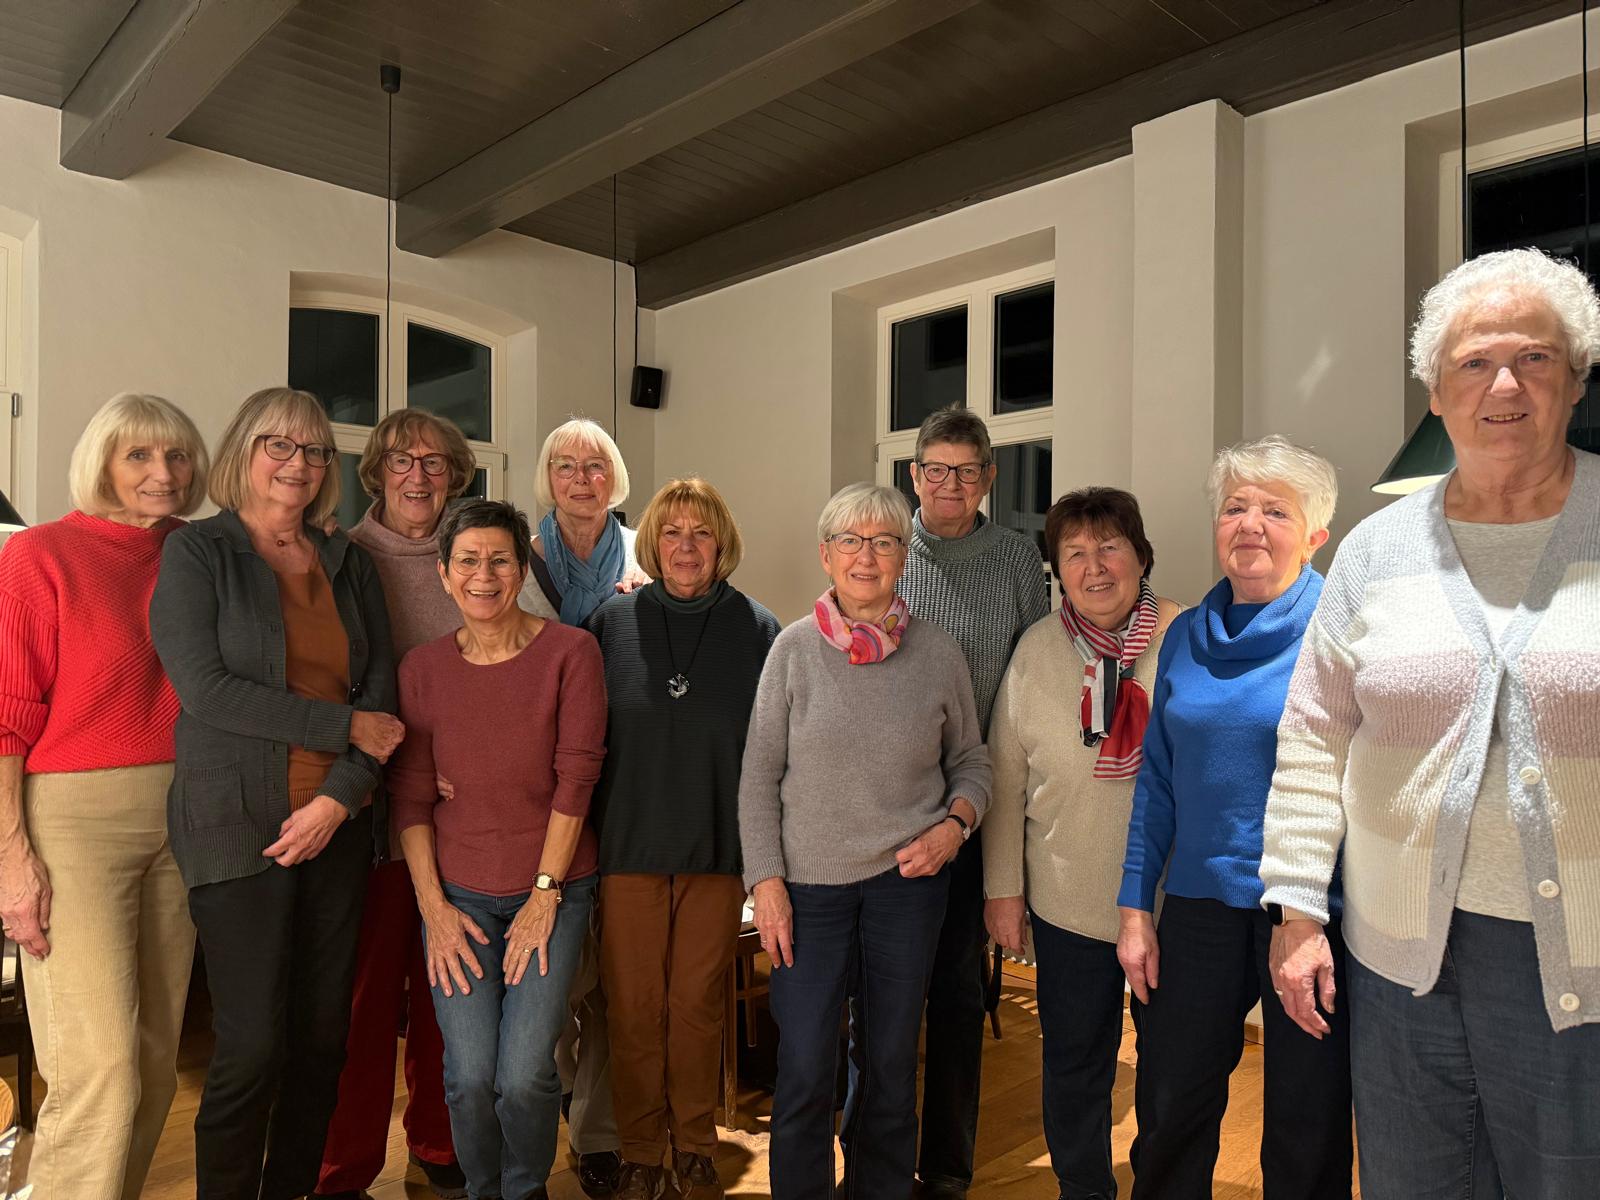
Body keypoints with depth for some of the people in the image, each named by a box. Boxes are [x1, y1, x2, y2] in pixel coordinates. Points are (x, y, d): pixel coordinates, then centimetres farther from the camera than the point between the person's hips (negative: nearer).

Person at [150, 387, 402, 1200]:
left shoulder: (348, 563, 11)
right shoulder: (196, 552, 0)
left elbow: (381, 689, 5)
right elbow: (204, 687, -12)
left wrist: (338, 798, -8)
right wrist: (345, 726, -13)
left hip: (338, 825, 4)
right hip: (239, 827, -4)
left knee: (323, 1035, 10)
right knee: (253, 1046, -1)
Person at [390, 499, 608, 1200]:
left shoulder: (569, 651, -9)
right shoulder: (422, 668, 0)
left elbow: (575, 779, -10)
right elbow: (410, 797, 2)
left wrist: (546, 892, -9)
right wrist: (434, 906, -4)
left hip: (551, 888, -2)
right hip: (459, 891, 2)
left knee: (524, 1074, -8)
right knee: (470, 1075, -3)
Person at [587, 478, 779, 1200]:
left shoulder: (757, 629, -1)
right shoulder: (613, 622, 0)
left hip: (718, 849, 0)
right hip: (629, 844, 0)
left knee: (698, 1005, 11)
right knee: (634, 1009, 8)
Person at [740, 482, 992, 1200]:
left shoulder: (938, 653, -1)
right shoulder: (795, 648, -4)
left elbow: (971, 761, 11)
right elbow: (759, 776, -2)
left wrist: (954, 825, -8)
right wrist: (766, 880, -6)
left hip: (908, 878, 1)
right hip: (810, 880, -1)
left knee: (892, 1061, 14)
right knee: (804, 1070, 2)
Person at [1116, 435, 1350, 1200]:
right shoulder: (1187, 636, 5)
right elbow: (1157, 780, 8)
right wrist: (1134, 908, 5)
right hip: (1200, 901, 4)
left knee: (1308, 1134, 13)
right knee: (1168, 1112, 14)